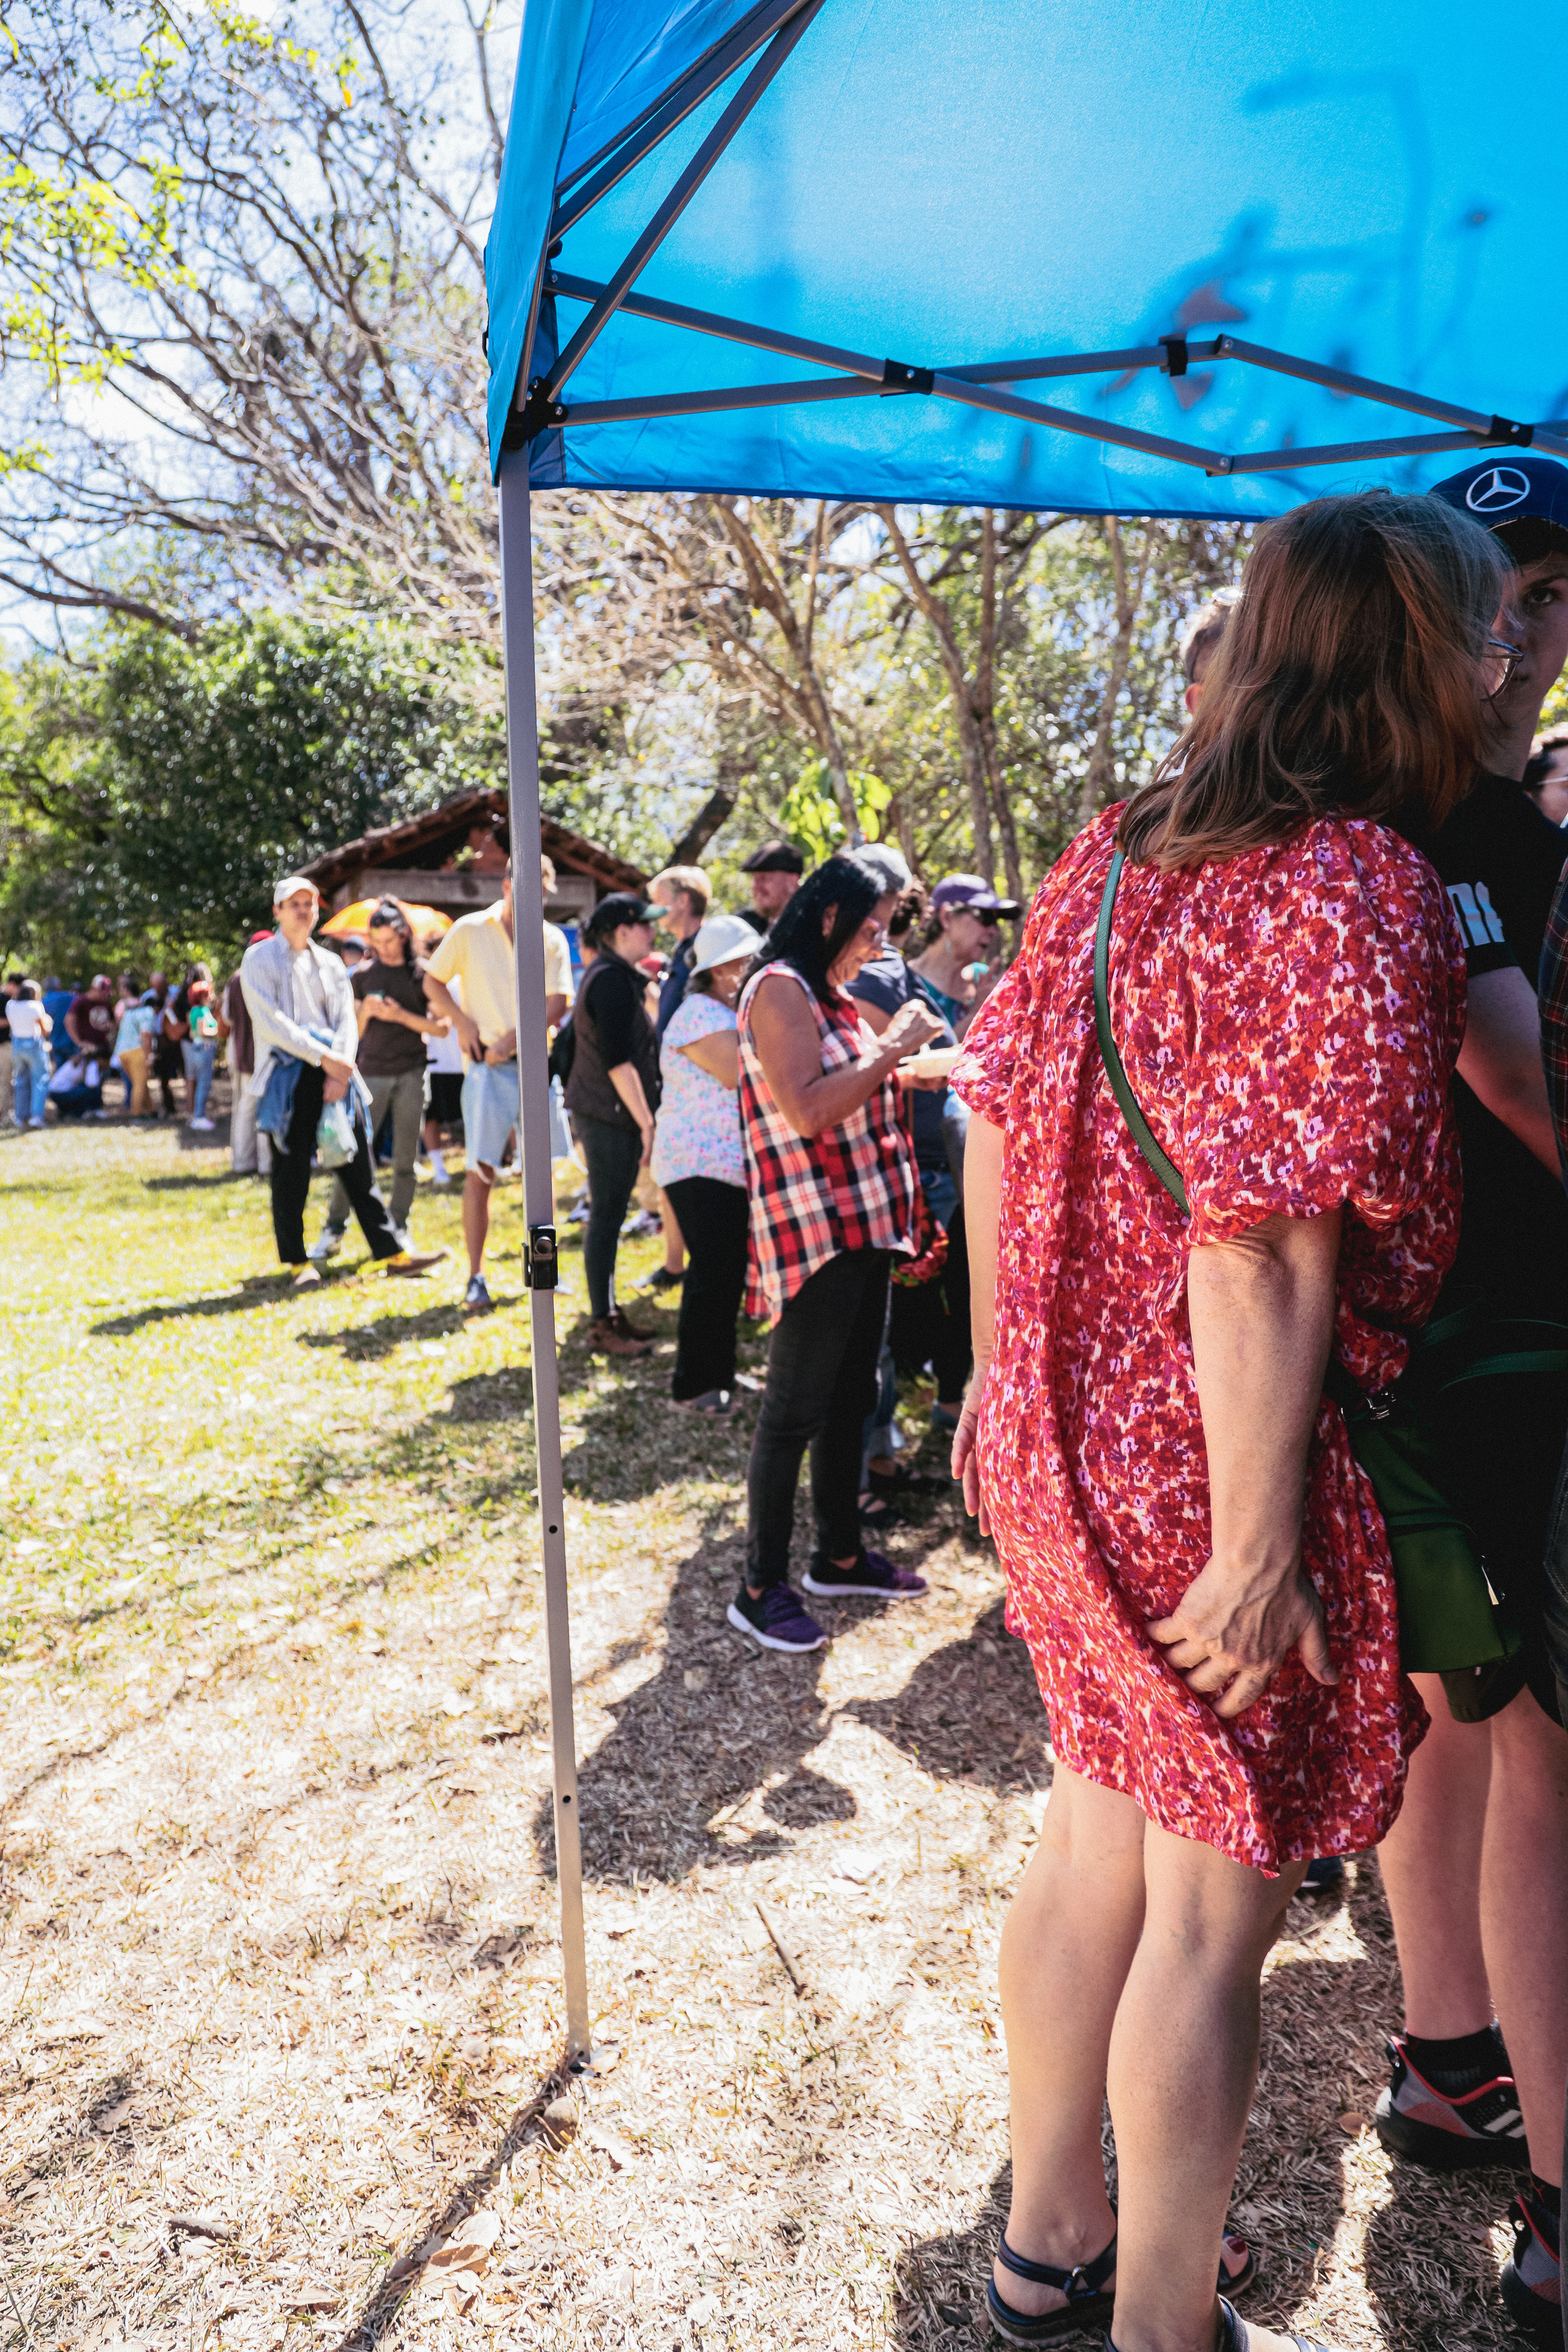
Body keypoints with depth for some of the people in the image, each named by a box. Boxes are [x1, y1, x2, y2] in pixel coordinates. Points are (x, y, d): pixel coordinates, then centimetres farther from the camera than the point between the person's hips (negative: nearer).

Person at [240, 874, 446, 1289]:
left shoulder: (330, 963, 18)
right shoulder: (259, 958, 4)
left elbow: (346, 1020, 10)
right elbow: (269, 1021, -8)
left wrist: (341, 1070, -8)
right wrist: (324, 1057, -14)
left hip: (335, 1071, 4)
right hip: (287, 1076, -4)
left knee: (359, 1167, 3)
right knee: (291, 1173, -1)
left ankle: (391, 1253, 5)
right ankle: (298, 1262, 10)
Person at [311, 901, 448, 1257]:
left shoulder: (422, 974, 4)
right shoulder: (363, 975, 9)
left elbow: (440, 1028, 0)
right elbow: (354, 1034, 11)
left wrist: (401, 1015, -12)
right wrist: (365, 1013, -9)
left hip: (410, 1074, -1)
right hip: (372, 1072, 1)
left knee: (405, 1157, 2)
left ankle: (398, 1228, 12)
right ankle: (334, 1230, 1)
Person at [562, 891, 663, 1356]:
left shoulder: (611, 975, 17)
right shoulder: (611, 981, -16)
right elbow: (618, 1061, -20)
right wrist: (646, 1123, -18)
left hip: (602, 1113, 10)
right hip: (610, 1116, -10)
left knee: (608, 1216, 14)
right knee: (606, 1217, -5)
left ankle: (608, 1313, 22)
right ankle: (602, 1327, 2)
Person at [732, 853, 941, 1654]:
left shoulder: (832, 994, 16)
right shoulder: (780, 988, -13)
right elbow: (808, 1113, -23)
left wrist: (909, 1059, 10)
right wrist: (892, 1047, -16)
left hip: (865, 1224, 10)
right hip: (812, 1231, -10)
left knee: (850, 1400, 17)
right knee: (794, 1411, -3)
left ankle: (840, 1553, 31)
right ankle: (761, 1589, 7)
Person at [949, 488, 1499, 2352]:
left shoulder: (1121, 847, 5)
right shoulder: (1363, 890, -18)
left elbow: (992, 1112, 8)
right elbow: (1264, 1243, -24)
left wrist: (1000, 1370, 16)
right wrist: (1260, 1545, -17)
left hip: (1063, 1436, 8)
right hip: (1206, 1479, -8)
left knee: (1100, 1839, 23)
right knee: (1213, 1912, 13)